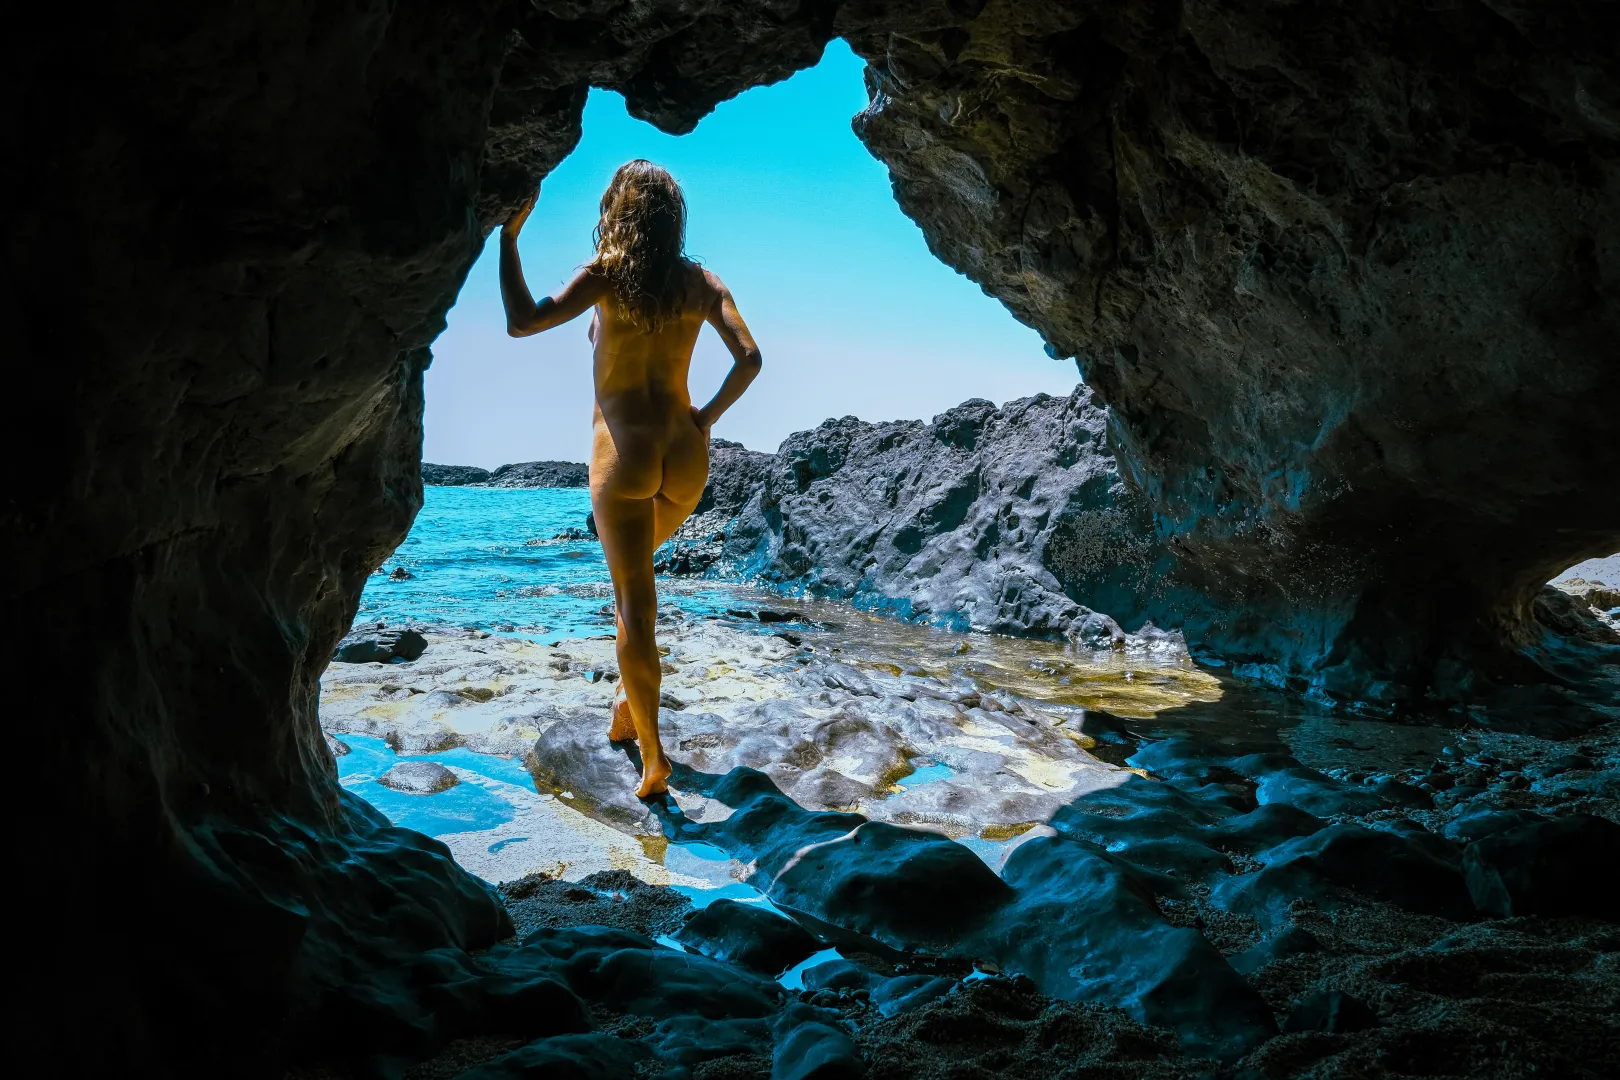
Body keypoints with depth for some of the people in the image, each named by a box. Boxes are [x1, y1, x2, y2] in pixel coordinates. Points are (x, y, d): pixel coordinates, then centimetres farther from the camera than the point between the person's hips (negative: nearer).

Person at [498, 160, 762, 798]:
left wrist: (508, 236, -6)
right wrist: (706, 419, 6)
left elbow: (522, 322, -13)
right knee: (635, 570, 28)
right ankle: (628, 705, 28)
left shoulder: (608, 274, -4)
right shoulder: (703, 283, 7)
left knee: (634, 602, 1)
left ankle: (652, 753, -1)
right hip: (685, 457, 4)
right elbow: (749, 357, -4)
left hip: (623, 452, -4)